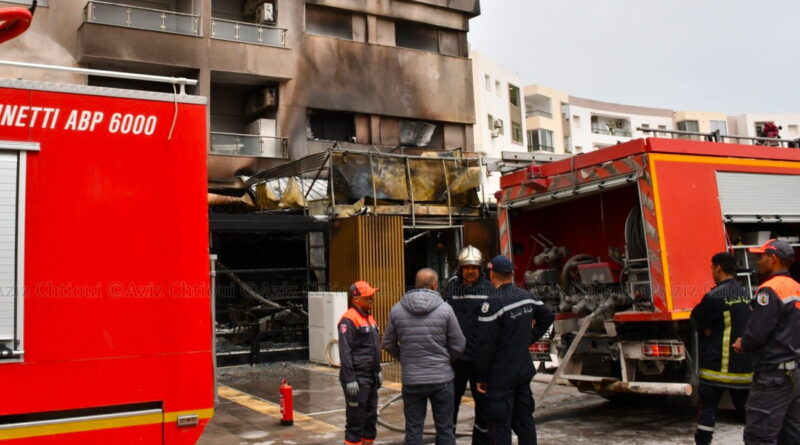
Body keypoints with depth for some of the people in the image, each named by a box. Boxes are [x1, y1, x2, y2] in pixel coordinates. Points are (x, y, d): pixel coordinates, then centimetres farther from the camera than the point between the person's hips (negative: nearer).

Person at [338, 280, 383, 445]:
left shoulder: (369, 317, 14)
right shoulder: (349, 319, -14)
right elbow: (345, 352, -18)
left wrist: (378, 370, 22)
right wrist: (349, 380, -21)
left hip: (371, 376, 9)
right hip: (357, 378, -9)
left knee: (371, 415, 15)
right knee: (356, 417, -2)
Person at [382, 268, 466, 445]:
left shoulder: (397, 310, -2)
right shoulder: (445, 309, -9)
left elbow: (388, 344, 6)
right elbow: (458, 345, -4)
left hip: (411, 380, 2)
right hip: (442, 378, -2)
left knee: (413, 429, 11)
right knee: (445, 429, 11)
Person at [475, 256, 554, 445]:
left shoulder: (493, 303, -19)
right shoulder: (526, 296, 4)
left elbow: (486, 344, -18)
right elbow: (548, 315, 20)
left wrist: (481, 377, -11)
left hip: (501, 375, -7)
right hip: (524, 371, 7)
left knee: (500, 424, -1)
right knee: (525, 419, 16)